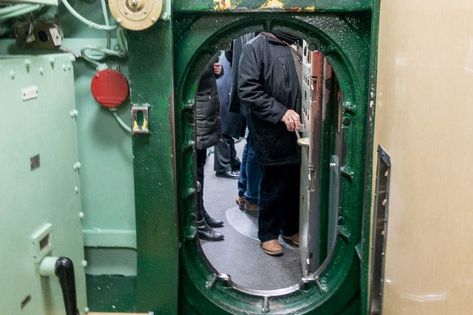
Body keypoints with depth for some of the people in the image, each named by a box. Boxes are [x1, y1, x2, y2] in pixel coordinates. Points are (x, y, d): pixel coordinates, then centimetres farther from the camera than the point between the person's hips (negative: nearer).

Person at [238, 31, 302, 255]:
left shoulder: (296, 49, 9)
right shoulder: (256, 47, -8)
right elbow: (248, 90, -16)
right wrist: (281, 112, -21)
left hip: (297, 132, 6)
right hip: (272, 134, -6)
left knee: (295, 184, 15)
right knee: (273, 186, 7)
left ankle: (291, 229, 34)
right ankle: (268, 234, 25)